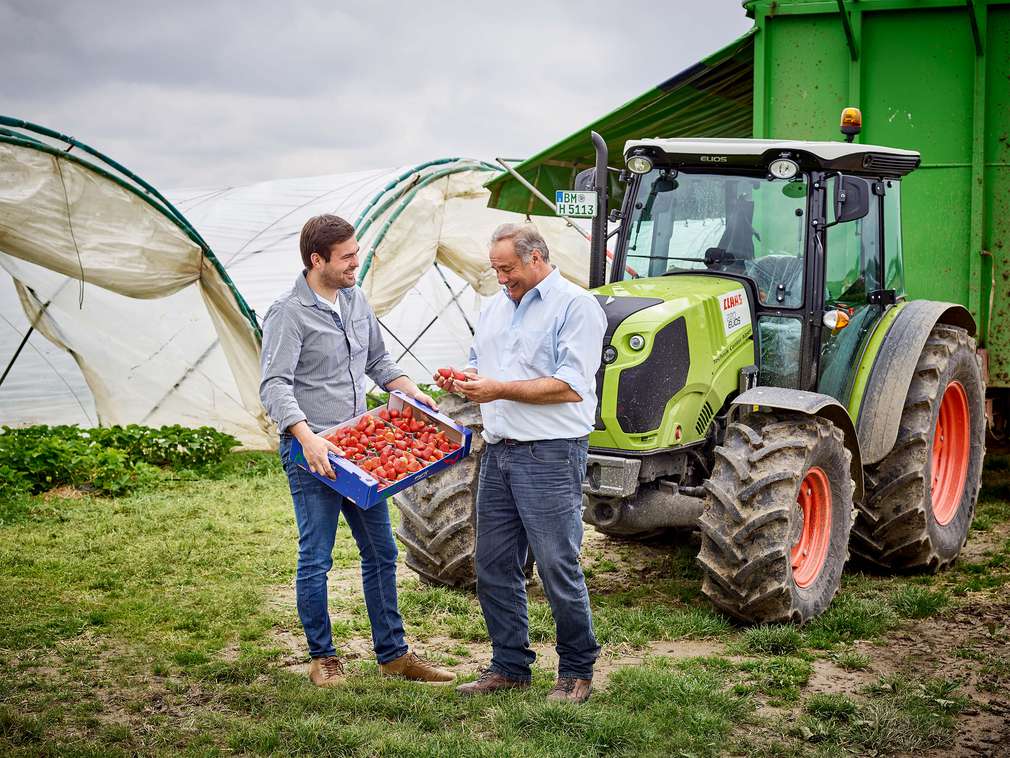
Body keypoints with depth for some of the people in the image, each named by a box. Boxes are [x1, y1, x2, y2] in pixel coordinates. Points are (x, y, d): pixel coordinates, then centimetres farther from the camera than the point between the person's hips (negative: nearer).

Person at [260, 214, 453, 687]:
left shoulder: (356, 299, 9)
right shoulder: (289, 314, -14)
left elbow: (378, 361, 22)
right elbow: (274, 386, -22)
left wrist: (410, 391, 6)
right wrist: (307, 438, -34)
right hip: (311, 452, -7)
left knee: (381, 552, 11)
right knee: (316, 559, 1)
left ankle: (392, 653, 21)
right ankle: (323, 657, 16)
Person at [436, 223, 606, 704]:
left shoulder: (576, 307, -9)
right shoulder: (497, 307, 17)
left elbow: (570, 387, -18)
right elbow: (479, 362, 27)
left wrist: (500, 389, -20)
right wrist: (464, 379, 3)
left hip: (550, 454, -8)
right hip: (499, 450, 8)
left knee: (558, 567, -3)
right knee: (494, 565, 11)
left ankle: (577, 672, 11)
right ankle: (509, 665, 23)